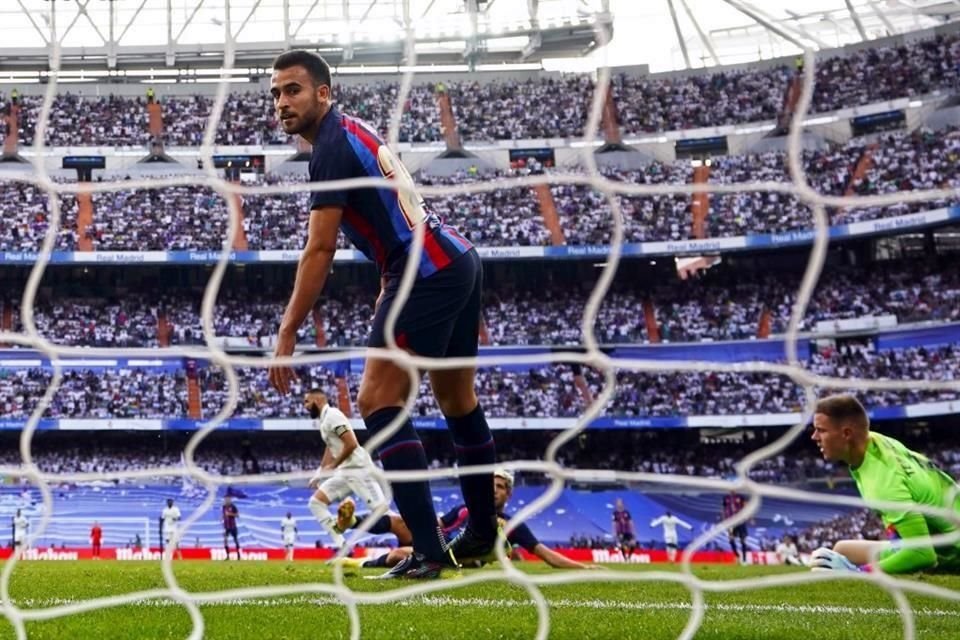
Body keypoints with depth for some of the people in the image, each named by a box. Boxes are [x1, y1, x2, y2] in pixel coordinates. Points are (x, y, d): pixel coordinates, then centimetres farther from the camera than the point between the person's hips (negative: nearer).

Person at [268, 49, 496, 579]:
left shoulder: (333, 147, -12)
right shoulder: (354, 133, 17)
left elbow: (320, 250, -17)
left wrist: (287, 335, -15)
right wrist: (388, 301, 25)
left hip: (429, 273, -11)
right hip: (458, 262, 11)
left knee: (379, 402, -12)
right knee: (457, 399, 21)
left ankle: (427, 551, -18)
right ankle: (482, 533, 35)